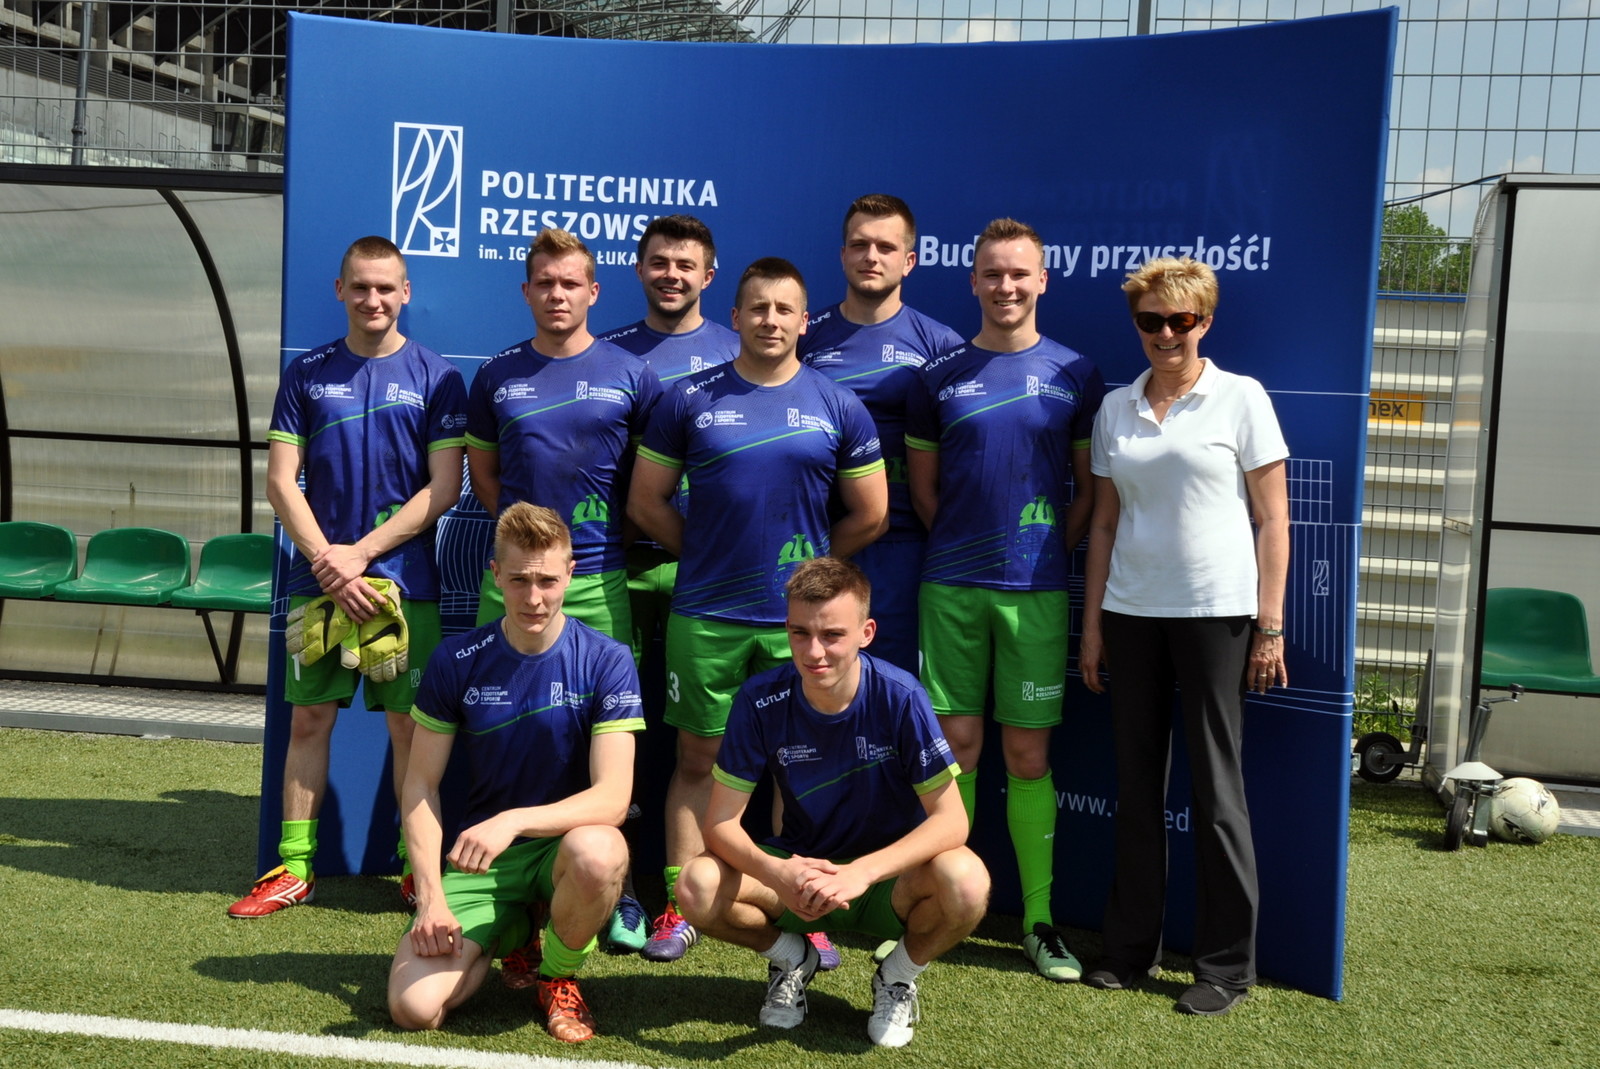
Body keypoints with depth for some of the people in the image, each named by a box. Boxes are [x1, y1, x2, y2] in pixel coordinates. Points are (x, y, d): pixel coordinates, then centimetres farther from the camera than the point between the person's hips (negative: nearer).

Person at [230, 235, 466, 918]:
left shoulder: (435, 376, 1)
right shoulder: (307, 373, 7)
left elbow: (444, 488, -5)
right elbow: (281, 482, 2)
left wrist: (359, 554, -10)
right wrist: (328, 562, -10)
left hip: (403, 581, -2)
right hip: (318, 576, 2)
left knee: (409, 725, 2)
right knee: (309, 719, 6)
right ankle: (294, 868, 15)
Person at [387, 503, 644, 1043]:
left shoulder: (607, 661, -11)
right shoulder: (456, 661, -4)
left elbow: (613, 797, -18)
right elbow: (421, 786, 1)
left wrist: (513, 820, -32)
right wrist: (431, 895, -10)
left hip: (564, 843, -1)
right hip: (477, 858, 2)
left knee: (599, 853, -39)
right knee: (413, 1007, -19)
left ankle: (559, 973, -5)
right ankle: (510, 933, 14)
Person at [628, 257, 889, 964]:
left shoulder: (838, 407, 3)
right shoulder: (689, 400, 2)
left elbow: (870, 516, 7)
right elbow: (646, 501, 7)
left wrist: (804, 563, 10)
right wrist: (709, 556, 7)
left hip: (799, 617, 0)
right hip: (704, 615, 0)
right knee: (699, 759, 7)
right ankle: (679, 908, 16)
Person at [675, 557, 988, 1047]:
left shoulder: (900, 698, -21)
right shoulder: (761, 700, -16)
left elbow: (951, 819, -22)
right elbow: (721, 822, -15)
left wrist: (863, 871, -37)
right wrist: (776, 872, -36)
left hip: (887, 877, -1)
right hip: (798, 869, 2)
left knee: (966, 882, -33)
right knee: (698, 889, -26)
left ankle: (900, 973, 2)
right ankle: (791, 957, 8)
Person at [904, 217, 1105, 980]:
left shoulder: (1074, 375, 4)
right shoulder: (940, 376, 5)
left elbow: (1090, 488, 8)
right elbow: (923, 486, 11)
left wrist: (1051, 553, 2)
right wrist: (963, 547, 6)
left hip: (1036, 590, -1)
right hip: (951, 587, 1)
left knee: (1029, 756, 4)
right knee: (955, 746, 5)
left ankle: (1038, 919, 14)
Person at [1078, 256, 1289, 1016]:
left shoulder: (1240, 398, -2)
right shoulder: (1115, 408, 9)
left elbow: (1272, 519, -3)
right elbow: (1105, 521, 12)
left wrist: (1270, 625, -8)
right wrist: (1092, 624, 8)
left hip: (1216, 613, -4)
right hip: (1131, 612, 4)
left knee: (1215, 786, 1)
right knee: (1136, 782, 10)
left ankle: (1227, 965, 13)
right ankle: (1132, 947, 22)